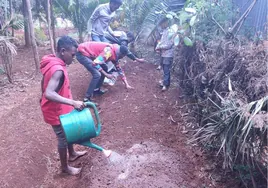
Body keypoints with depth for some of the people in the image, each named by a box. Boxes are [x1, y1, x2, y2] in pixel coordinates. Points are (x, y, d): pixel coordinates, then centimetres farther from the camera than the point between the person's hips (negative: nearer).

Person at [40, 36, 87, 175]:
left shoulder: (52, 63, -1)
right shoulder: (58, 69, -31)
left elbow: (44, 82, 15)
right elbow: (49, 94, -43)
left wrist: (43, 97, 30)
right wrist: (73, 102, -46)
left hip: (59, 109, 9)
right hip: (57, 112, -9)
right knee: (63, 138, 10)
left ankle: (72, 154, 49)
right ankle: (65, 167, 32)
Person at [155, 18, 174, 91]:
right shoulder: (164, 31, 12)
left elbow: (169, 45, -20)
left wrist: (160, 47, -13)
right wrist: (157, 47, -2)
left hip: (168, 55, -8)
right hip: (163, 54, 8)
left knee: (166, 70, -3)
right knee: (165, 69, 17)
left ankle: (165, 84, 3)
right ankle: (165, 81, 29)